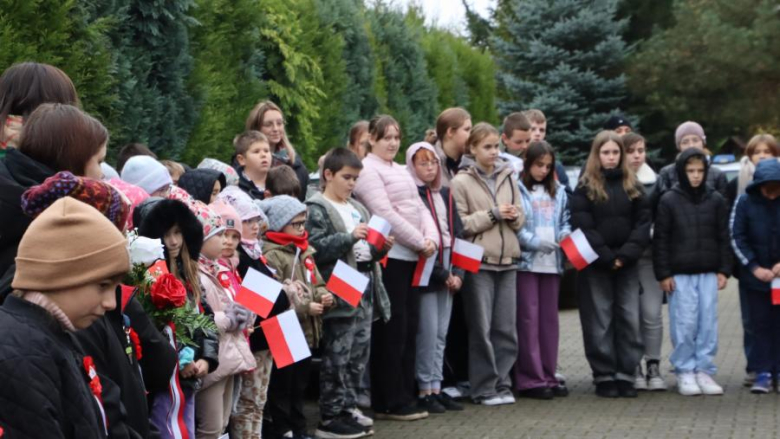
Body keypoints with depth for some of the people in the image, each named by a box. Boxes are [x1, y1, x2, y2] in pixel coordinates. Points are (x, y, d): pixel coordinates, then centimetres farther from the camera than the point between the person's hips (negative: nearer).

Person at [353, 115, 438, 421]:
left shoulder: (401, 171, 20)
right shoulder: (368, 170, -8)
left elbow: (420, 208, 16)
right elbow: (386, 214, -16)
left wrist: (432, 239, -2)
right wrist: (420, 243, -13)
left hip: (411, 258, 9)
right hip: (389, 257, -9)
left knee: (408, 328, 10)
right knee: (392, 330, -5)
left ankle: (404, 398, 16)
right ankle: (391, 403, 0)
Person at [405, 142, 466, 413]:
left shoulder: (445, 195, 16)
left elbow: (457, 233, 13)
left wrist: (457, 272, 1)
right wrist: (442, 274, -13)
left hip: (448, 274, 7)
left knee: (441, 335, 8)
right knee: (428, 334, -7)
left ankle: (436, 388, 13)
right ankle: (425, 391, -1)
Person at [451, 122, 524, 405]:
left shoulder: (508, 178, 12)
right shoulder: (461, 182, -3)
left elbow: (520, 218, 17)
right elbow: (458, 224, -9)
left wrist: (514, 217, -6)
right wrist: (493, 215, -12)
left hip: (507, 260, 5)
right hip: (478, 262, -5)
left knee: (506, 328, 6)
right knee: (481, 328, -1)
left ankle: (501, 383, 16)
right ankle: (484, 388, 6)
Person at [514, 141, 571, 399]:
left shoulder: (558, 192, 15)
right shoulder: (517, 190, -4)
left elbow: (565, 221, 17)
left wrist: (565, 235, -3)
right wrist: (534, 242, -18)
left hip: (551, 261, 6)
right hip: (526, 261, -6)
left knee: (549, 318, 9)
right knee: (528, 318, -5)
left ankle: (548, 376, 15)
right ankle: (530, 379, -2)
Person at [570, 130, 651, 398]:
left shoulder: (632, 186, 10)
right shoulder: (585, 188, 1)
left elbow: (643, 223, 3)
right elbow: (583, 226, -7)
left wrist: (626, 255, -10)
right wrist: (607, 257, -13)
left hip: (627, 264, 3)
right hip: (595, 264, -3)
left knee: (629, 319, 1)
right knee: (600, 322, 0)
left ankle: (626, 375, 7)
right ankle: (604, 376, 5)